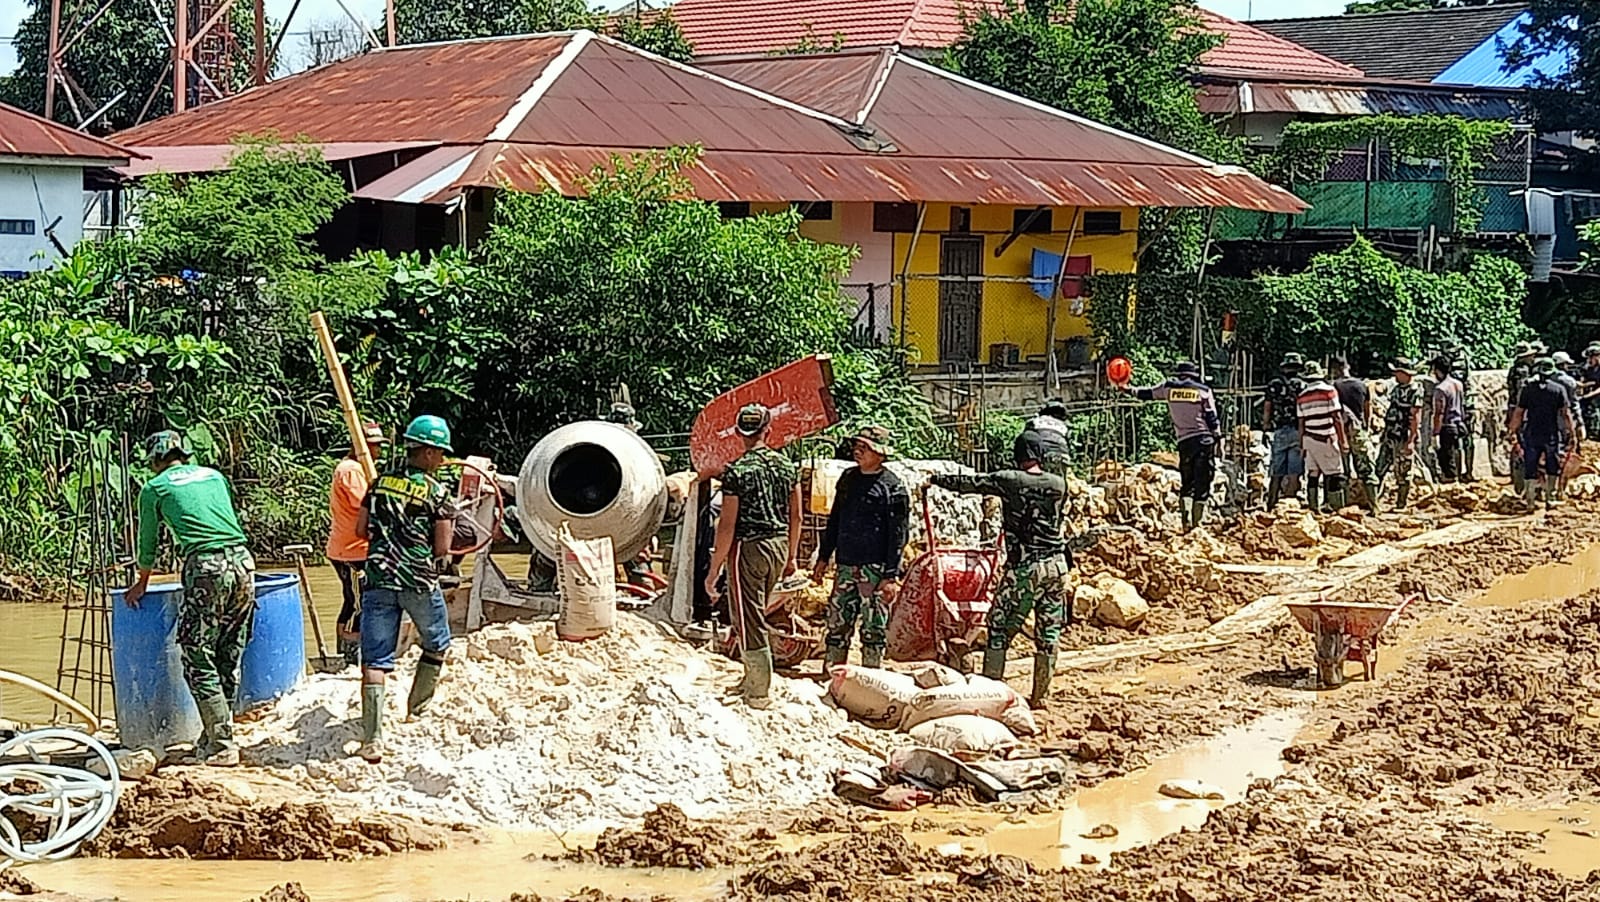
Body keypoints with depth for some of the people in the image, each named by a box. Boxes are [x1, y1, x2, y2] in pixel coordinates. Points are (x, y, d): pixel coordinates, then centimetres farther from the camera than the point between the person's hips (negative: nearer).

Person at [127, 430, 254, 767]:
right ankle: (213, 738, 21)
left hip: (206, 568, -5)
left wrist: (142, 584, 39)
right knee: (228, 661, 13)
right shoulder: (214, 476, 24)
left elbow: (148, 542, 22)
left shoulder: (154, 488, 11)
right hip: (243, 562, 5)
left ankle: (222, 746, -5)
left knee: (198, 663, 0)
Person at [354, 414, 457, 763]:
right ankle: (417, 707, 36)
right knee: (436, 646, 24)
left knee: (375, 661, 0)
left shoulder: (380, 482, 7)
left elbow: (360, 530, 10)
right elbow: (442, 549, -7)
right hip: (420, 583, -3)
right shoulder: (436, 492, -7)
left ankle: (372, 740, -8)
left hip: (378, 581, 3)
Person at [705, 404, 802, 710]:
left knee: (749, 621, 2)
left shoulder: (736, 471, -15)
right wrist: (791, 556, 22)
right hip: (779, 546, 6)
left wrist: (714, 570, -9)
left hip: (748, 548, -6)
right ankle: (753, 680, 33)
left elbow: (727, 526, -15)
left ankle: (759, 693, 7)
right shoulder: (786, 466, 3)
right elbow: (795, 516, 10)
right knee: (755, 616, 23)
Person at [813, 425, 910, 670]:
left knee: (874, 627, -2)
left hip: (875, 569, -6)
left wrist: (892, 576, -14)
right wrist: (823, 558, 18)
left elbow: (898, 536, -9)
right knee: (837, 623, 7)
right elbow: (834, 521, 21)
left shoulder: (893, 487, -7)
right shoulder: (848, 479, 12)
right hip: (846, 567, 6)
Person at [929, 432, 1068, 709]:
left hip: (1024, 568, -4)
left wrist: (935, 479, 20)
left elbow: (967, 483, 3)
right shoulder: (1058, 484, 6)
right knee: (1048, 633, 9)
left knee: (1000, 629, 5)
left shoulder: (1008, 481, -5)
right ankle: (1040, 696, 13)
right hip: (1056, 564, 4)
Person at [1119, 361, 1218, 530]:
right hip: (1204, 440, -2)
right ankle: (1197, 522, -5)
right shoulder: (1203, 390, 3)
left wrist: (1128, 389, 37)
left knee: (1186, 483, 13)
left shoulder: (1169, 387, 8)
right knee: (1202, 483, 1)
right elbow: (1212, 419, 1)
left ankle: (1186, 521, 1)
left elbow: (1146, 394, 22)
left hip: (1184, 441, 2)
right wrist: (1217, 438, 9)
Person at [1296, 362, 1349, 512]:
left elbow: (1301, 424, 10)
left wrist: (1301, 446, 17)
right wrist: (1343, 440, -5)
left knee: (1312, 475, 10)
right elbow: (1337, 418, -10)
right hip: (1326, 439, -5)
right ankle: (1337, 507, -8)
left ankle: (1312, 507, 11)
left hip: (1309, 439, 5)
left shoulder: (1302, 396, 7)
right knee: (1335, 475, -3)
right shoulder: (1329, 390, -8)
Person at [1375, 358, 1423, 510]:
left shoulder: (1414, 391, -16)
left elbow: (1416, 418, -20)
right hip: (1390, 435, 9)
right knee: (1380, 468, 9)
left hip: (1403, 438, -9)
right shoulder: (1397, 388, 12)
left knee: (1402, 473, 1)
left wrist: (1411, 440, -24)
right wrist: (1385, 432, 22)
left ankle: (1401, 504, 10)